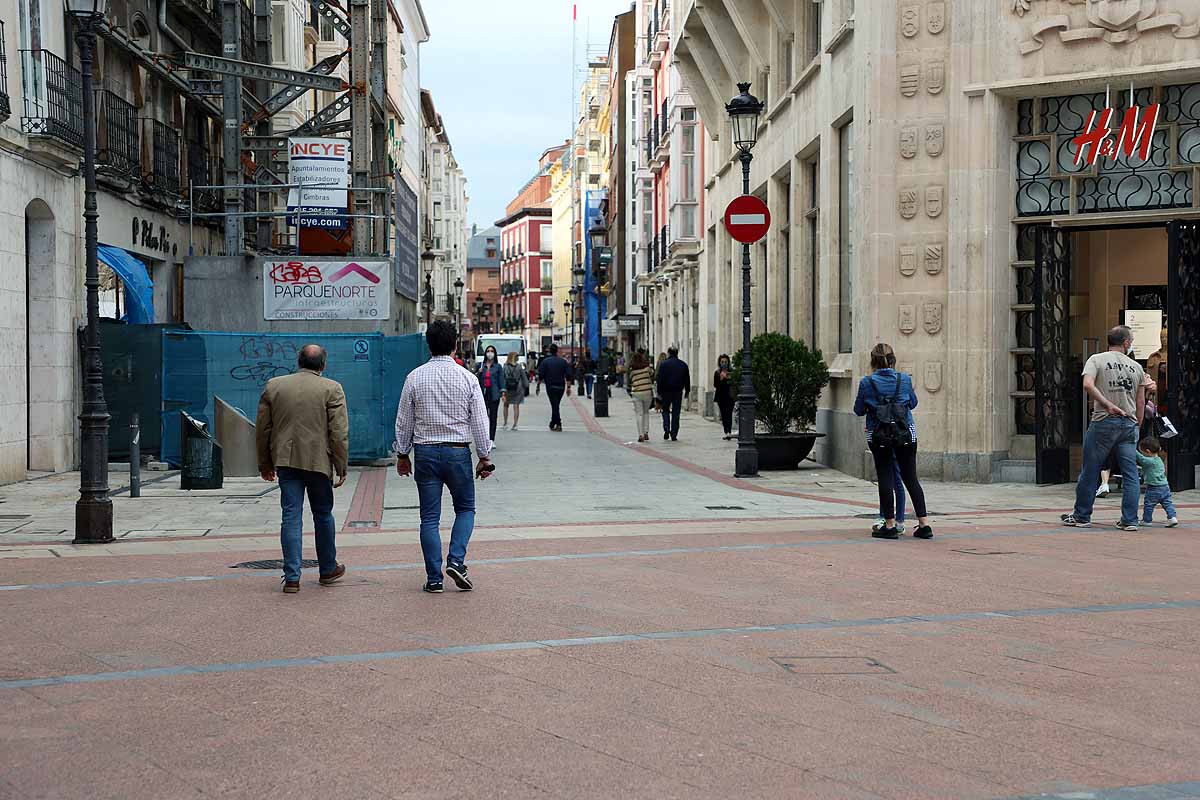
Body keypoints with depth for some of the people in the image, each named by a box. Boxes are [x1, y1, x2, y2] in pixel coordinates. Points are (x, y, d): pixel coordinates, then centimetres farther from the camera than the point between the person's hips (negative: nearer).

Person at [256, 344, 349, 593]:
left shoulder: (273, 386, 6)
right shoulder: (331, 389, -3)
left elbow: (262, 428, 9)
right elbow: (339, 432, -8)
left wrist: (265, 463, 18)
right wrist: (342, 467, -2)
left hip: (286, 461, 2)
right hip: (318, 461, -2)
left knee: (291, 517, 3)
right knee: (323, 515, 13)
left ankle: (291, 577, -2)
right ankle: (328, 570, 26)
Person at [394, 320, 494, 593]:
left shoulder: (415, 378, -1)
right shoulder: (467, 378, -4)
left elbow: (404, 421, 4)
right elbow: (480, 422, -3)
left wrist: (403, 454, 15)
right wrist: (484, 457, 6)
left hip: (425, 452, 1)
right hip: (458, 451, -1)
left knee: (430, 518, 6)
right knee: (465, 509, 15)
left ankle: (434, 579, 6)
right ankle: (456, 561, -5)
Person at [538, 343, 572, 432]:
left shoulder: (545, 361, -4)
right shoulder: (563, 361, 2)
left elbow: (540, 375, -4)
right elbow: (568, 375, 0)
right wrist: (568, 387, 4)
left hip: (550, 387, -3)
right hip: (561, 387, 3)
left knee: (554, 405, -4)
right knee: (555, 405, 16)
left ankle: (558, 424, -14)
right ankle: (553, 423, 23)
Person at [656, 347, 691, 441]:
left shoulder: (663, 364, -5)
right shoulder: (683, 365, 6)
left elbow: (659, 379, -7)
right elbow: (687, 379, 10)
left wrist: (659, 392, -3)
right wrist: (687, 391, 18)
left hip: (666, 391, -2)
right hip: (678, 392, 2)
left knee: (665, 410, 14)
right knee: (676, 413, 5)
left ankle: (666, 429, -6)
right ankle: (674, 435, 3)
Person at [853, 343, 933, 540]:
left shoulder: (866, 383, -8)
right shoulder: (904, 379, -3)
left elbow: (859, 410, 1)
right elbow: (913, 403, 11)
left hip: (878, 437, -2)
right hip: (906, 434, 2)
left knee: (885, 479, 5)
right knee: (911, 478, 9)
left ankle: (890, 526, 6)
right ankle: (924, 524, 9)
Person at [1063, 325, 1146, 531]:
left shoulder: (1096, 359, 1)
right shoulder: (1136, 367, 10)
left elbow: (1088, 384, -18)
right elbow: (1140, 402, 11)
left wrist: (1107, 405, -15)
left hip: (1104, 422, -3)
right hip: (1129, 424, 3)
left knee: (1090, 471, 6)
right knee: (1130, 474, 6)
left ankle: (1082, 516, 13)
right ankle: (1130, 520, 5)